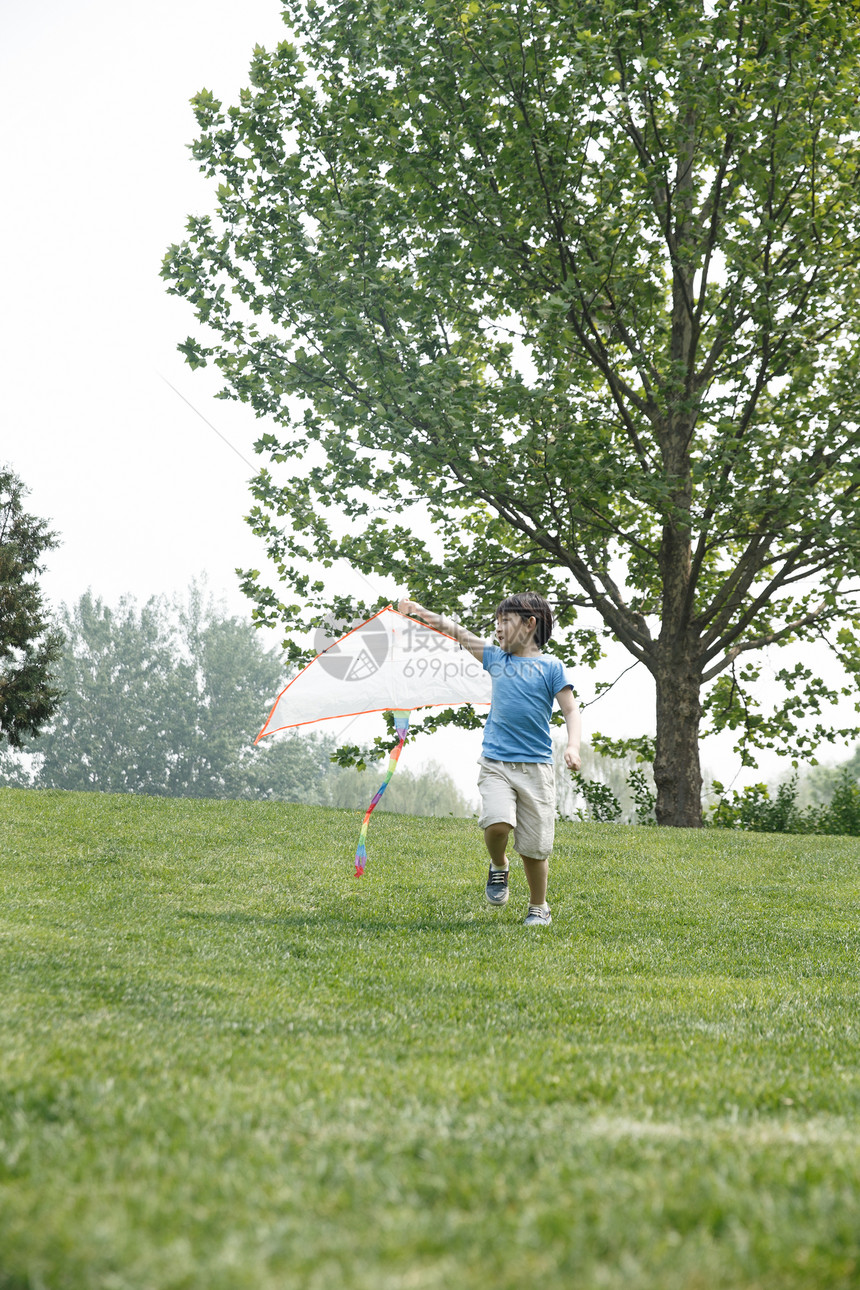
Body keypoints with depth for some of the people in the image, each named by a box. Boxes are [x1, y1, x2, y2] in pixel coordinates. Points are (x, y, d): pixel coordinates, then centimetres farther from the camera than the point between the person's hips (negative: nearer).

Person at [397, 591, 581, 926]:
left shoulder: (550, 667, 3)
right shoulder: (496, 658, 13)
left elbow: (571, 711, -1)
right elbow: (459, 634, 17)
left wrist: (573, 747, -17)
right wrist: (423, 614, 11)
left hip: (535, 766, -2)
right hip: (495, 763, 2)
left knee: (534, 847, 0)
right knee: (497, 823, -23)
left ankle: (539, 908, 21)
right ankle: (498, 867, 9)